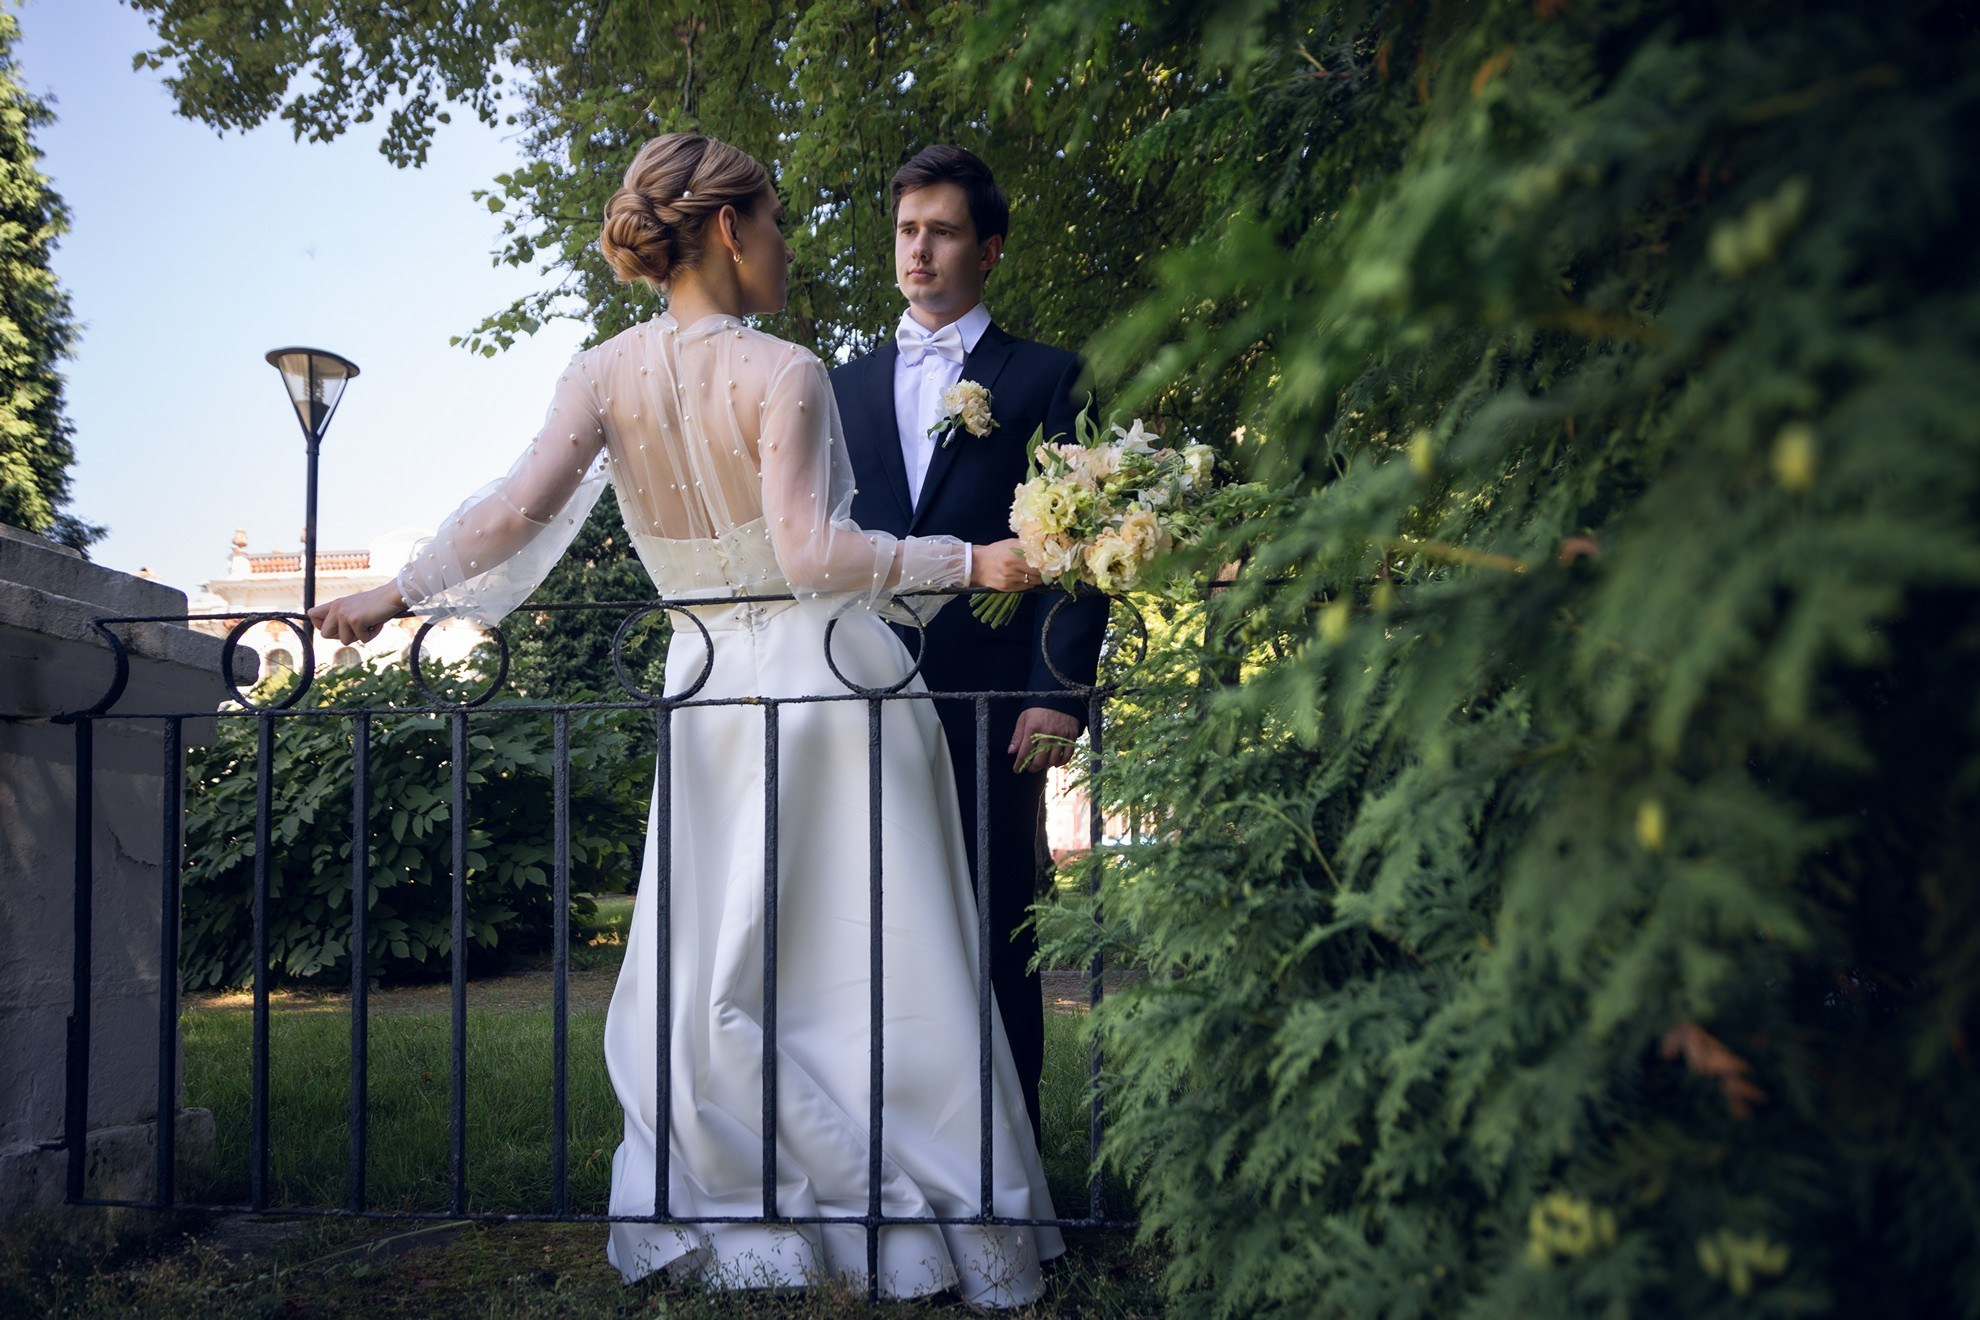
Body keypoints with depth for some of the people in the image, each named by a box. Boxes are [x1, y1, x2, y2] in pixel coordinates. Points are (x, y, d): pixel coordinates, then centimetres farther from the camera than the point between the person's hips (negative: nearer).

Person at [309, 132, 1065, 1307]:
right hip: (831, 680, -4)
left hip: (711, 693, 4)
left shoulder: (603, 376, -1)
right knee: (874, 962, 4)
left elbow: (517, 512, -8)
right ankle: (934, 1214, 15)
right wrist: (969, 562, -15)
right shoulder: (782, 374, -13)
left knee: (707, 972, 12)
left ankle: (742, 1213, 21)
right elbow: (812, 552, -20)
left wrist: (398, 592, 2)